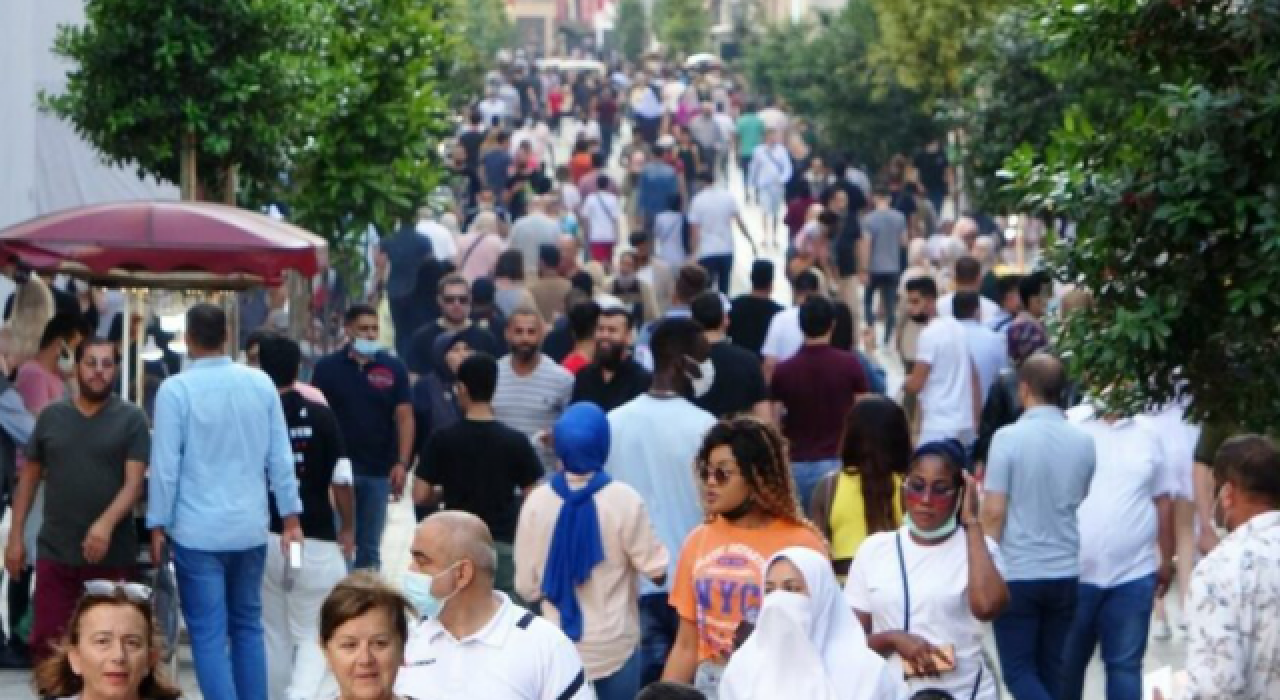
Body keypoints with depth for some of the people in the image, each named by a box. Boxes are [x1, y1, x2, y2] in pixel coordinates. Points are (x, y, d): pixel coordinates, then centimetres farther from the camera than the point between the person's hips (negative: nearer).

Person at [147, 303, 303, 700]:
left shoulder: (176, 389, -11)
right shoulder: (261, 384, 0)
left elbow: (165, 464, -10)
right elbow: (281, 456, 3)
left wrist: (158, 525, -1)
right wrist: (290, 517, 11)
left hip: (198, 531, -4)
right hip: (251, 527, 4)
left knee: (208, 634, -1)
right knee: (248, 626, 17)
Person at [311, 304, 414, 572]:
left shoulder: (393, 369, 2)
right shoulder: (327, 367, 0)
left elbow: (404, 417, 0)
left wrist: (402, 463, -10)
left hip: (379, 471, 1)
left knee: (370, 548, 10)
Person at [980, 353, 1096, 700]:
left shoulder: (1008, 437, -13)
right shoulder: (1084, 442, 1)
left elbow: (994, 512, -12)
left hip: (1017, 573, -4)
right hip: (1065, 572, 4)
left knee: (1018, 670, 1)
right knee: (1051, 670, 13)